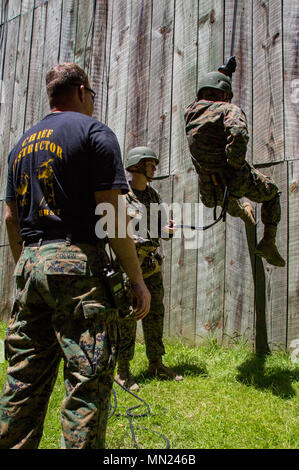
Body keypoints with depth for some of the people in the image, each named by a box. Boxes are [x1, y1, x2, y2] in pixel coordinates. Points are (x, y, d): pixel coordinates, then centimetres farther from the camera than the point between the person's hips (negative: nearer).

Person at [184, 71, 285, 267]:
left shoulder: (190, 114, 9)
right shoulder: (229, 109, -9)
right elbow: (238, 134, -33)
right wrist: (236, 163, -17)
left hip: (212, 191, 5)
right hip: (238, 181, -5)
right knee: (272, 193, 23)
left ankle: (242, 213, 65)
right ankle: (268, 244, 16)